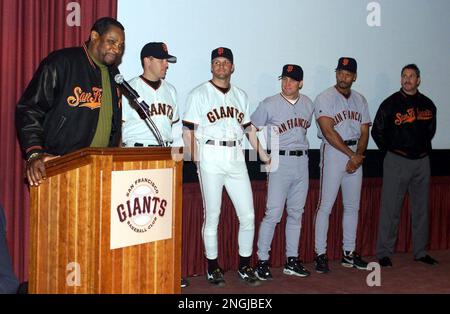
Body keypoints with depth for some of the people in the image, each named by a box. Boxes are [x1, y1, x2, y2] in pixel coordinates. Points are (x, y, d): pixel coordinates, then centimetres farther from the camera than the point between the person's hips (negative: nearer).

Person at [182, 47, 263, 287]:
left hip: (236, 157, 5)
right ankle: (212, 267, 17)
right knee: (212, 216, 2)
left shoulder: (240, 95, 17)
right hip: (210, 157, -4)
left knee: (248, 215, 4)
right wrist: (197, 162, -8)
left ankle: (244, 265, 19)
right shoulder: (199, 94, 2)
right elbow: (188, 131, -2)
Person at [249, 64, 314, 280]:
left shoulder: (308, 104, 8)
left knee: (296, 213, 9)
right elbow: (251, 129, 0)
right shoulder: (270, 104, -6)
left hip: (302, 160, 5)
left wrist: (299, 146, 14)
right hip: (280, 161, -5)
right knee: (273, 213, -9)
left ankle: (291, 260, 19)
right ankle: (262, 261, 0)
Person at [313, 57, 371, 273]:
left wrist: (359, 155, -8)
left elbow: (364, 132, 9)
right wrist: (351, 155, -16)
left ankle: (349, 253, 20)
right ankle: (320, 254, 0)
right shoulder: (325, 98, -5)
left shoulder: (360, 100, 14)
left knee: (352, 206, 10)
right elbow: (328, 131, -14)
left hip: (356, 153, 6)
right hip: (333, 151, -6)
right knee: (325, 205, -6)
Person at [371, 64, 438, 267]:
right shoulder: (390, 103, -4)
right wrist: (391, 151, 5)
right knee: (390, 209, -3)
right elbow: (377, 131, 2)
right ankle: (384, 253, 5)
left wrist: (422, 149, 14)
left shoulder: (428, 104, 7)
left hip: (422, 161, 4)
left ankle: (420, 252, 22)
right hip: (396, 162, -4)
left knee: (421, 208, 11)